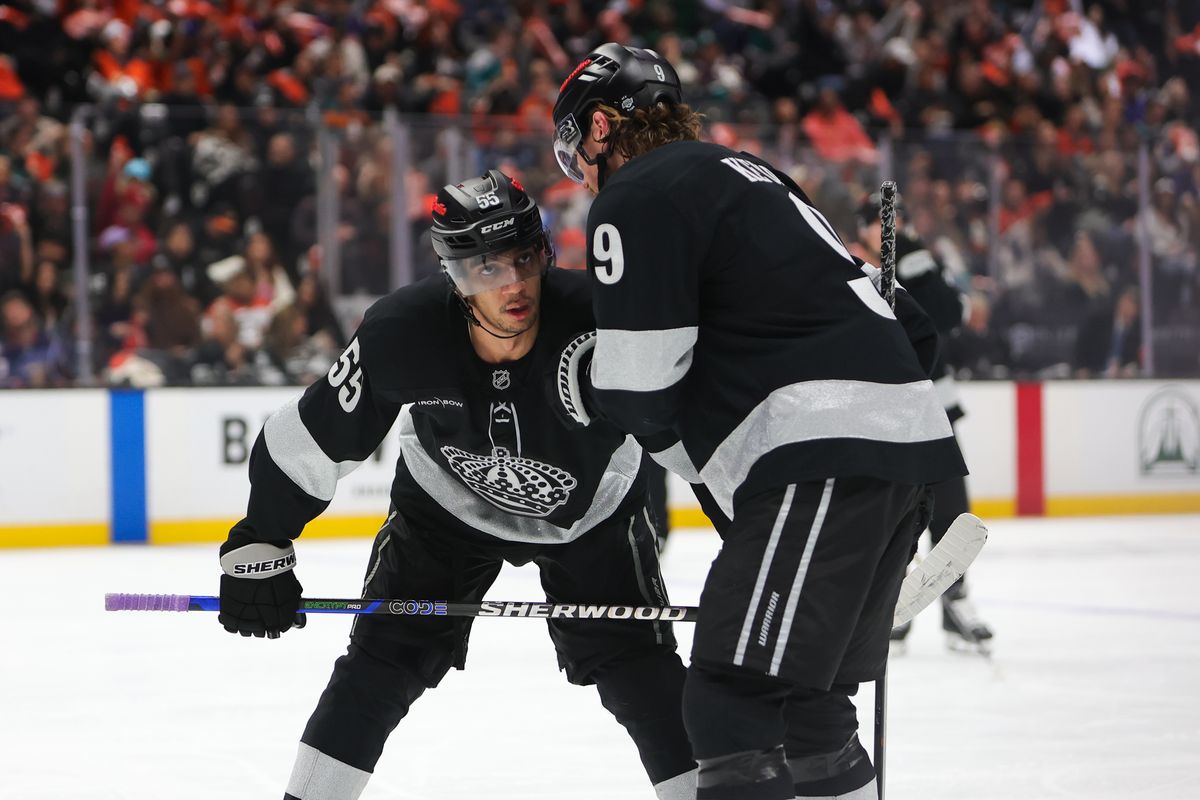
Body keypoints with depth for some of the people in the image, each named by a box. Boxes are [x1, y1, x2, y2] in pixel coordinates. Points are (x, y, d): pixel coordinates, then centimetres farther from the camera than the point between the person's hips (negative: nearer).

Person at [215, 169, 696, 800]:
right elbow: (307, 442, -17)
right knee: (384, 660, -4)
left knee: (637, 665, -12)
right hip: (446, 506, 1)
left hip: (592, 511, -1)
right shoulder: (400, 334, -31)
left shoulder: (600, 321, -36)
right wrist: (258, 547, -16)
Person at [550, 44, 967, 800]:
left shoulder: (636, 198, -1)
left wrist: (584, 383, 14)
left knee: (735, 703, -12)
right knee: (804, 699, 18)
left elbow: (641, 388, -9)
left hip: (826, 455, -10)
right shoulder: (747, 174, 27)